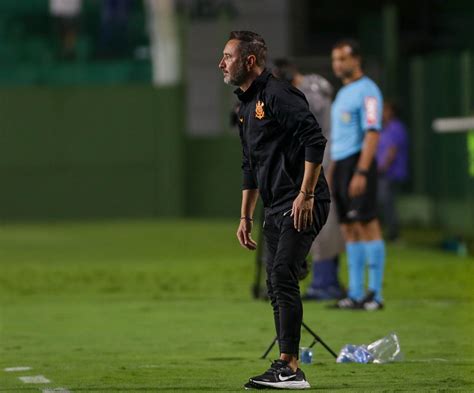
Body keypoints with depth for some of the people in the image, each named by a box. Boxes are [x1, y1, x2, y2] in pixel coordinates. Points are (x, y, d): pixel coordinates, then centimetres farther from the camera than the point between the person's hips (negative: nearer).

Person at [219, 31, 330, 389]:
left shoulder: (278, 95, -11)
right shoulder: (246, 107, 19)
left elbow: (315, 141, -19)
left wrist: (305, 195, -21)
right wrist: (246, 216, 23)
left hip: (303, 205, -10)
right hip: (276, 208, 10)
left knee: (282, 275, -17)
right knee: (276, 284, 8)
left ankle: (289, 366, -16)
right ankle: (290, 371, 12)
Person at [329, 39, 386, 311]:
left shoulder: (367, 90, -9)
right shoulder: (343, 93, 19)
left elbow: (372, 133, -16)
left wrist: (361, 172, -23)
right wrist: (333, 172, 18)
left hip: (358, 161, -9)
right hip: (340, 164, 9)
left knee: (367, 224, -9)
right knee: (350, 229, 8)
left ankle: (376, 295, -8)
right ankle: (356, 294, 10)